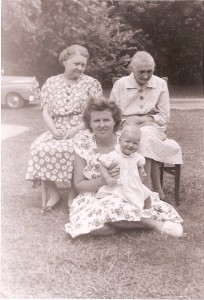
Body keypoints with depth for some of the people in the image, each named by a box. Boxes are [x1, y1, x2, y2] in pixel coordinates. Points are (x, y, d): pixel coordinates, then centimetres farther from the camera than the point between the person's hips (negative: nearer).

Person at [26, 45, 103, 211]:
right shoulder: (51, 82, 12)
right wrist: (53, 130, -12)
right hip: (56, 131, 3)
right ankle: (51, 191, -10)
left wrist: (75, 130, -17)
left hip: (82, 131, -3)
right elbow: (45, 111, 7)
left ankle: (74, 191, -13)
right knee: (39, 147, -26)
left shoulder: (91, 83, 3)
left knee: (72, 149, -35)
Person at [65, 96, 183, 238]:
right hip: (95, 198, 1)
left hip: (126, 194, -1)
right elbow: (79, 185, -7)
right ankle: (154, 223, -19)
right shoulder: (83, 142, -9)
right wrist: (104, 179, -25)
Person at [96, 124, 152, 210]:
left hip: (135, 186, 6)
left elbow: (140, 166, 23)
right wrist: (108, 178, -27)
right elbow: (102, 166, -14)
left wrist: (142, 172, 2)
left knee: (147, 197, 15)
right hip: (120, 187, -6)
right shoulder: (114, 156, -17)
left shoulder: (136, 156, 3)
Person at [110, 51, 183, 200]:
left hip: (153, 128, 0)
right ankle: (156, 187, -28)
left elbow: (164, 117, 4)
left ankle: (147, 186, -32)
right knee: (145, 137, -33)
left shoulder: (161, 84, 5)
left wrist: (144, 120, -13)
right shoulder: (120, 84, 3)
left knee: (145, 135, -35)